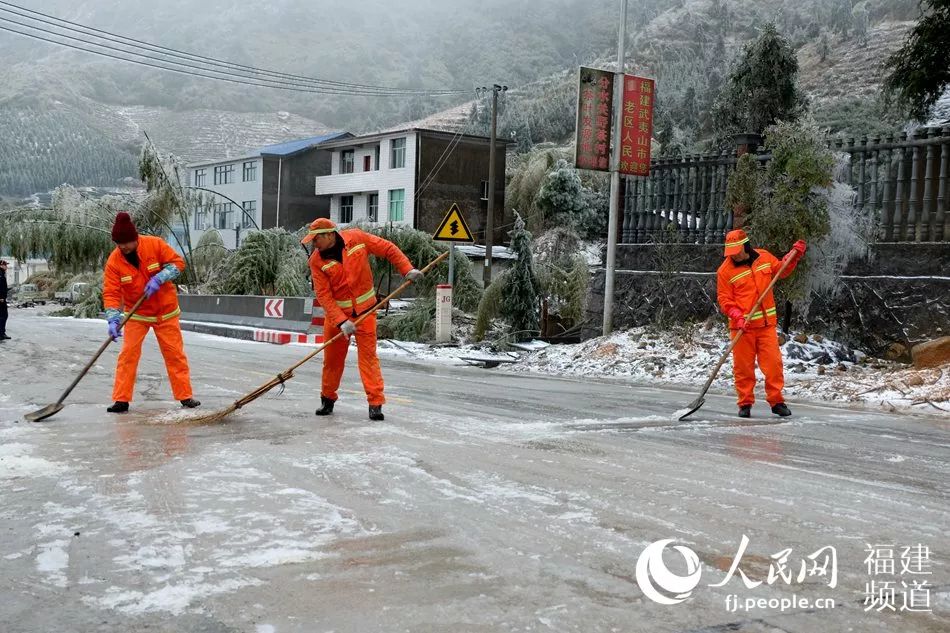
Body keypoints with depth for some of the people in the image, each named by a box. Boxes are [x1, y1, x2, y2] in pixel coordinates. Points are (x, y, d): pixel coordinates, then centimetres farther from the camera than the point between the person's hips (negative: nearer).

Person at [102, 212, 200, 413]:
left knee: (175, 354, 4)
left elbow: (177, 262, -11)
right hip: (136, 314, 0)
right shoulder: (114, 261, -14)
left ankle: (185, 396, 14)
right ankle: (121, 400, 0)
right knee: (128, 354, -7)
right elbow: (111, 293, -16)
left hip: (166, 312, 0)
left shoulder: (155, 245, -16)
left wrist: (159, 278, -26)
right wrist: (113, 320, -28)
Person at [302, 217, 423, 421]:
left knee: (368, 355, -7)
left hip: (364, 310, -1)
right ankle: (328, 399, 28)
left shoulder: (356, 238, -11)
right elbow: (323, 295, -14)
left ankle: (376, 403, -5)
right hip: (336, 313, 2)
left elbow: (388, 249, -2)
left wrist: (407, 269, -10)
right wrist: (341, 321, -23)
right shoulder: (316, 261, -10)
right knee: (332, 358, 9)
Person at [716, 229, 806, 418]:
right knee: (743, 366, 2)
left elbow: (781, 270, 22)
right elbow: (724, 299, -6)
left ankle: (776, 401, 11)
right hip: (741, 326, -2)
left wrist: (794, 255, 8)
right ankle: (745, 403, 14)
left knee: (773, 362, -1)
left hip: (766, 323, 2)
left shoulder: (764, 257, 4)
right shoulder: (725, 270, -6)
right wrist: (738, 316, -18)